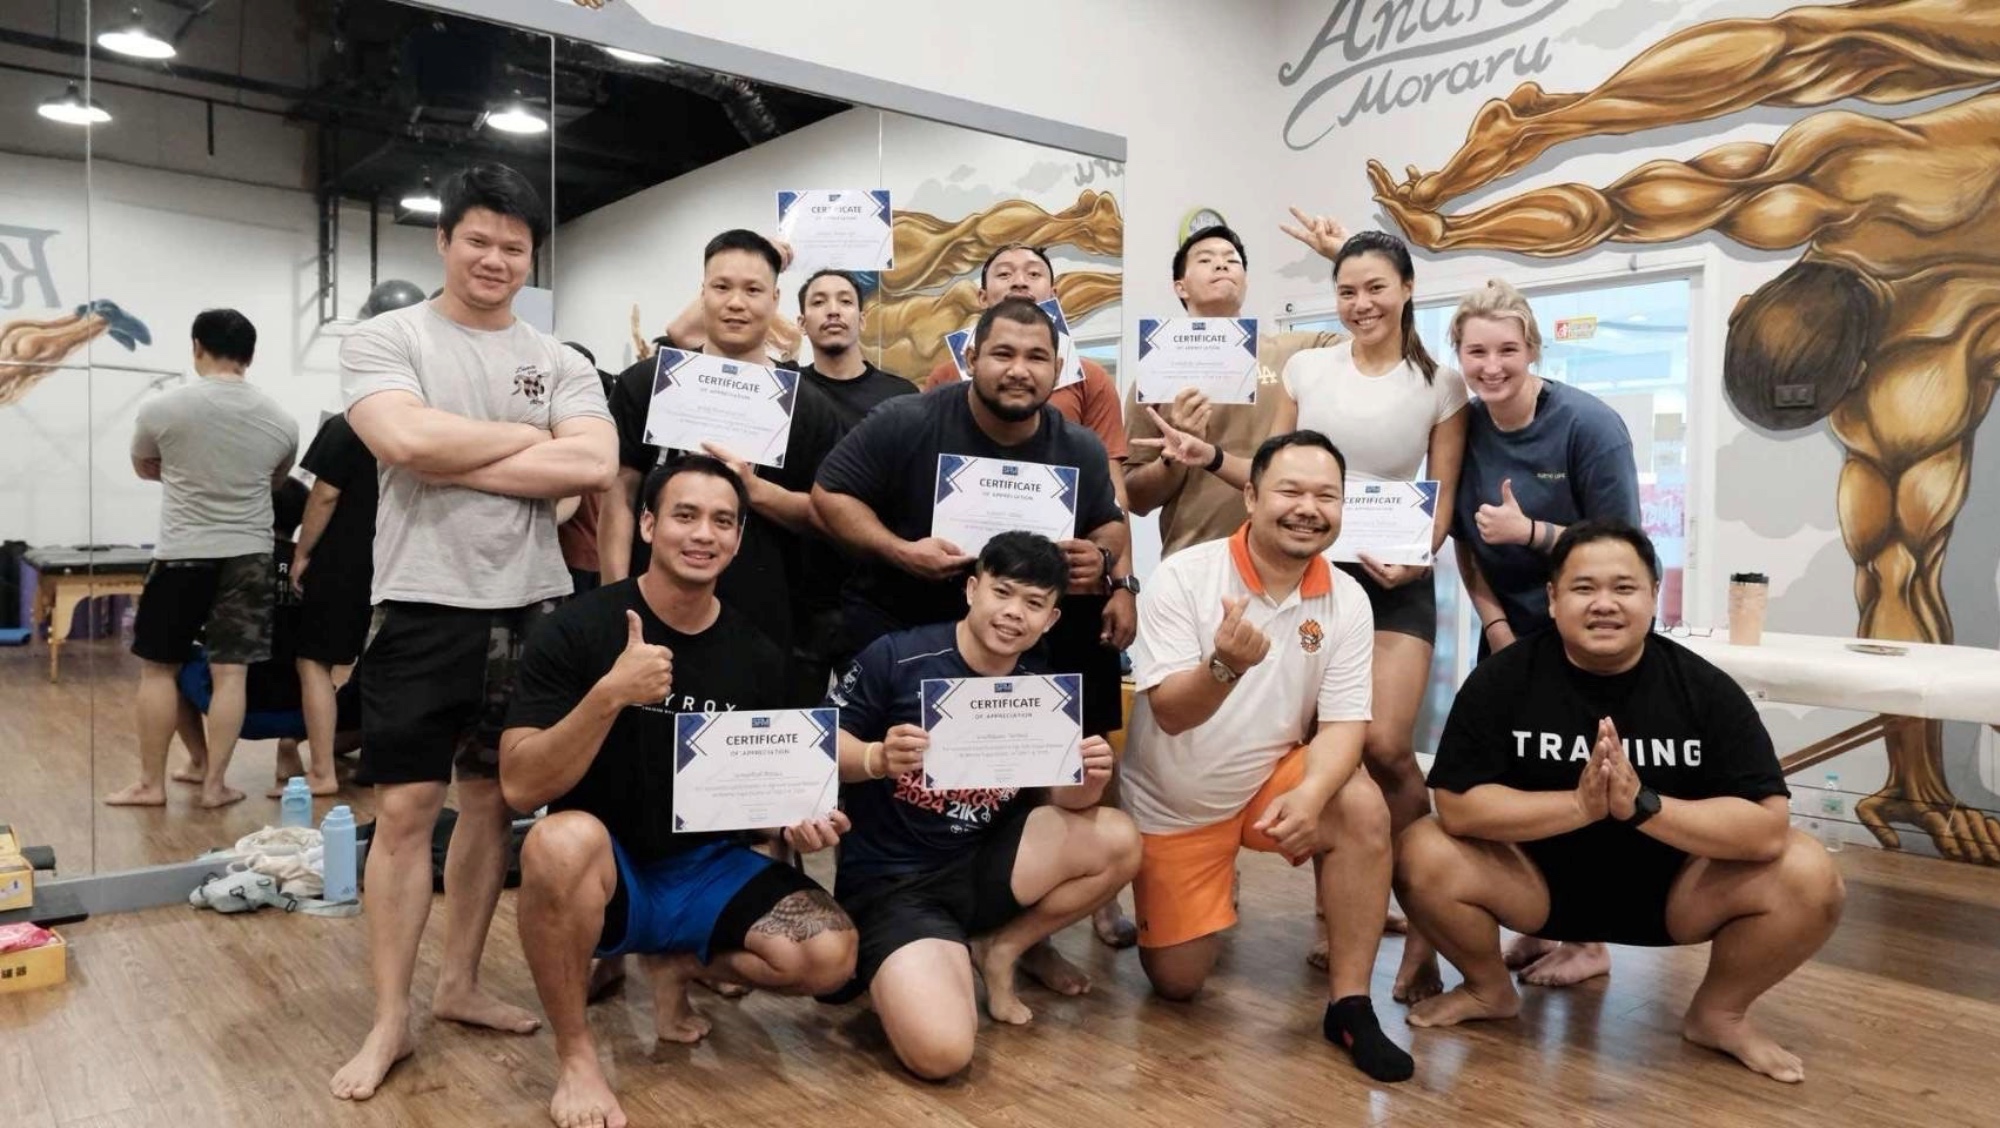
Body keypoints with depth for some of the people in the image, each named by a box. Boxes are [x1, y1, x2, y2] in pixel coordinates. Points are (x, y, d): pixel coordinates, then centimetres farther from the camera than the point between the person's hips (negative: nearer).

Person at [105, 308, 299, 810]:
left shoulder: (161, 409, -7)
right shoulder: (281, 421, -1)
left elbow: (144, 468, 12)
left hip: (181, 555, -2)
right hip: (248, 556, 2)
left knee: (158, 668, 10)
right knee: (230, 672, 3)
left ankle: (151, 784, 15)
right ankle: (214, 784, 7)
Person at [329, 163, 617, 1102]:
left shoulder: (559, 362, 7)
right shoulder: (385, 339, 1)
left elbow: (593, 466, -9)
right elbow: (408, 441, -18)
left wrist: (457, 462, -12)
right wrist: (529, 437, -7)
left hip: (530, 608, 3)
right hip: (423, 607, -3)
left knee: (491, 799, 12)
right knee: (405, 810, 1)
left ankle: (460, 983, 28)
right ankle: (390, 1020, 13)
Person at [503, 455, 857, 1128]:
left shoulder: (757, 656, -1)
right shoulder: (577, 630, -13)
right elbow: (520, 789, -20)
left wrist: (798, 819, -13)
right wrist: (610, 694, -34)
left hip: (706, 869, 3)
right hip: (602, 873, -3)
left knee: (830, 952, -21)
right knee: (564, 840, -38)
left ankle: (673, 964, 10)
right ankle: (575, 1058, -13)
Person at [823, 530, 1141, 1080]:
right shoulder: (896, 657, -15)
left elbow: (1065, 801, 4)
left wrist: (1087, 779, -20)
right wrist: (878, 758, -29)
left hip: (982, 864, 5)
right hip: (889, 880, -5)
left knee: (1116, 841, -16)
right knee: (941, 1053, -26)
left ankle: (999, 950, 6)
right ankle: (939, 961, 10)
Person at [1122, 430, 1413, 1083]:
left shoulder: (1347, 601, -11)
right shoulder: (1182, 577, -21)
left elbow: (1343, 723, -13)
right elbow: (1170, 714, -25)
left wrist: (1310, 793, -35)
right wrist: (1225, 666, -46)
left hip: (1273, 778, 2)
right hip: (1173, 804, -2)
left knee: (1363, 808, -28)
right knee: (1177, 983, 1)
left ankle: (1348, 1005, -13)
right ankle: (1204, 904, 35)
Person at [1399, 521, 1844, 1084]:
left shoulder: (1705, 688, -12)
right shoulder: (1502, 678, -14)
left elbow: (1768, 828, -19)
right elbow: (1456, 806, -20)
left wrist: (1642, 805, -32)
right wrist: (1578, 805, -32)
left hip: (1673, 887, 1)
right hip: (1540, 881, 0)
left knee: (1809, 879, -21)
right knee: (1422, 856, -25)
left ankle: (1718, 1014, 8)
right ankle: (1489, 989, 8)